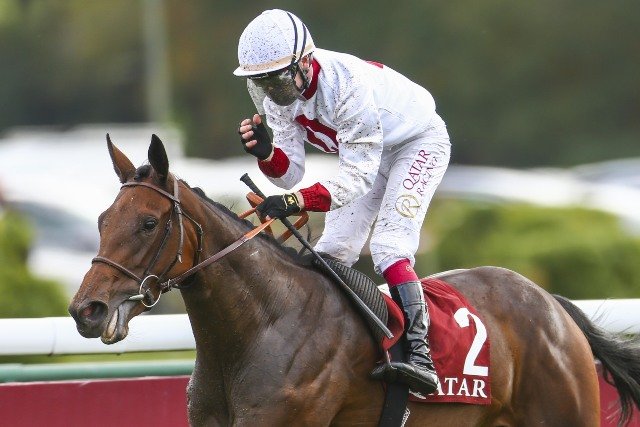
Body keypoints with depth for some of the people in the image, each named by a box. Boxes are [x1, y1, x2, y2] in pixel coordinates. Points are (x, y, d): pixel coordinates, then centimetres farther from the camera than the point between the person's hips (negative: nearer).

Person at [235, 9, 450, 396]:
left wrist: (299, 201, -52)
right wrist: (266, 153, -35)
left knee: (388, 245, -24)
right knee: (333, 250, -2)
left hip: (419, 143, -8)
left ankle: (419, 352, -32)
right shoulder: (276, 96, -16)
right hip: (365, 153, 8)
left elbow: (358, 177, -39)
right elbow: (291, 174, -12)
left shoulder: (347, 84, -39)